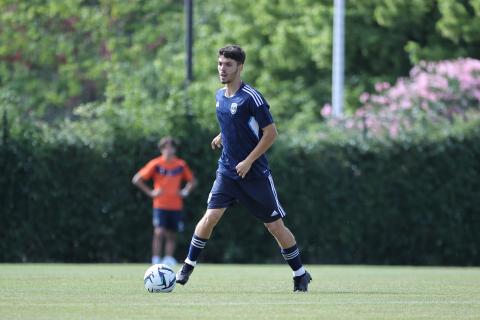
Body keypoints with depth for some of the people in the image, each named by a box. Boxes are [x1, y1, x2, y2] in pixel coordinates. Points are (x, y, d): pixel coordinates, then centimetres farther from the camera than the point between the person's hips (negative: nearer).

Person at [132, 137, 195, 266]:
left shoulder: (181, 164, 6)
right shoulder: (156, 164, -3)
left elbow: (192, 181, 22)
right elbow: (137, 179, -1)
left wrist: (185, 192, 5)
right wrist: (150, 192, -5)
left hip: (176, 206, 4)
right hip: (160, 205, -3)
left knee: (172, 235, 4)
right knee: (159, 232, -14)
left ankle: (169, 259, 9)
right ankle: (156, 260, -13)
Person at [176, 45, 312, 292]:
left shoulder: (251, 97, -16)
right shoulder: (220, 95, 6)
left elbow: (270, 133, -14)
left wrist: (248, 162, -16)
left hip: (255, 173, -5)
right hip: (227, 171, 5)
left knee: (275, 226, 2)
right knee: (210, 217, -13)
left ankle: (300, 275, 16)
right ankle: (188, 266, 0)